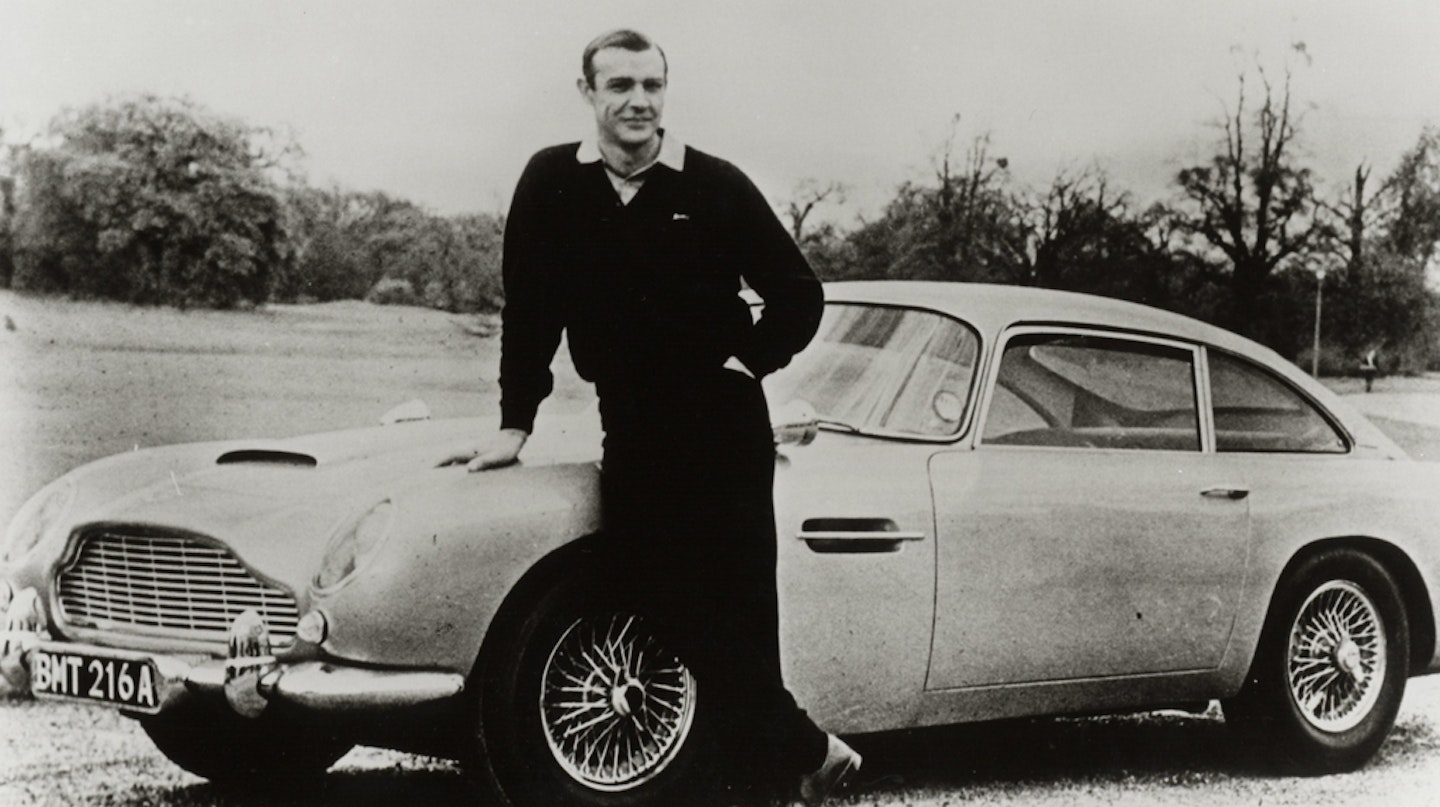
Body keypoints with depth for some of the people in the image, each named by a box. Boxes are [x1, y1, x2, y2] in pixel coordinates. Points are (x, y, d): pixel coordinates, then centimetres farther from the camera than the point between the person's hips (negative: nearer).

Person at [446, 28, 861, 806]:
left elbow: (800, 295, 5)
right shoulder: (551, 182, 0)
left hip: (724, 427, -2)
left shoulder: (716, 186, -3)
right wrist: (515, 424, 4)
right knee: (678, 607, -3)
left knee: (738, 605, -4)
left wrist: (748, 362, -5)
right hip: (631, 433, 2)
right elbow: (529, 307, 4)